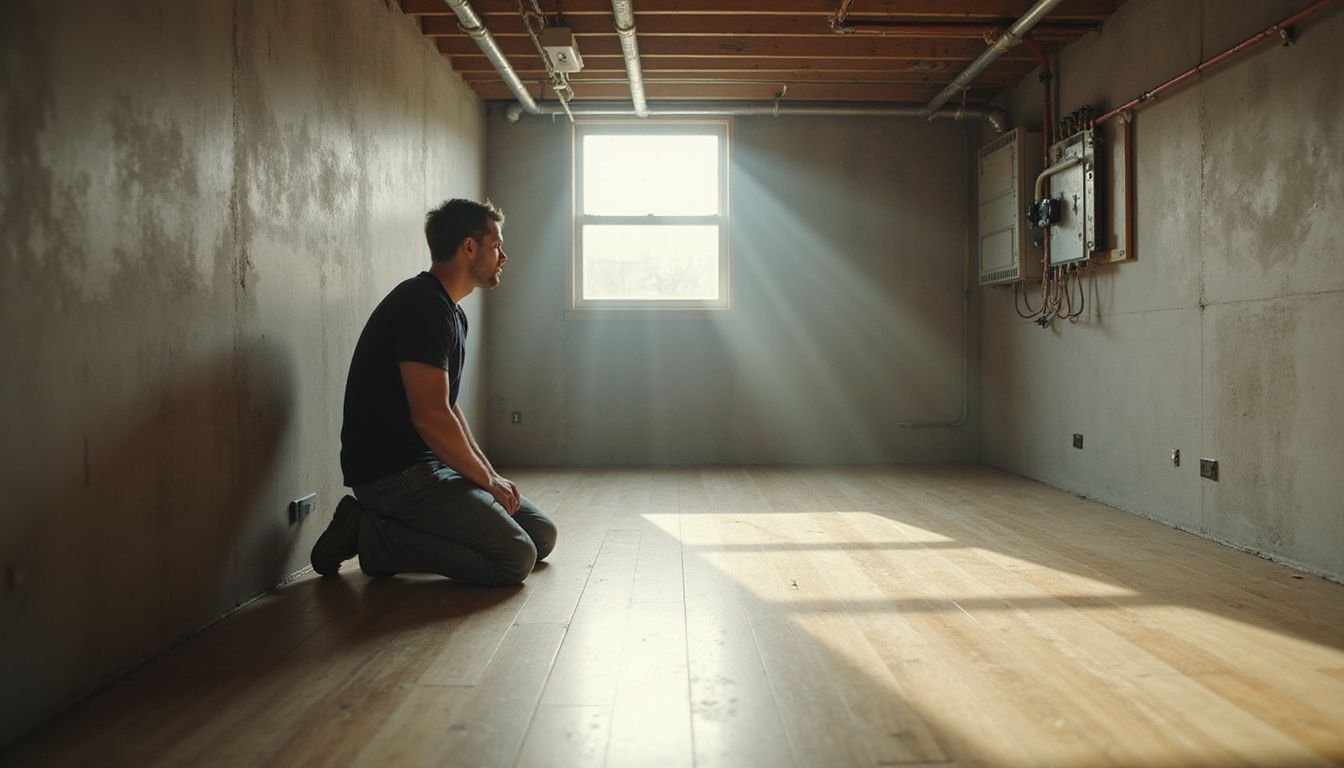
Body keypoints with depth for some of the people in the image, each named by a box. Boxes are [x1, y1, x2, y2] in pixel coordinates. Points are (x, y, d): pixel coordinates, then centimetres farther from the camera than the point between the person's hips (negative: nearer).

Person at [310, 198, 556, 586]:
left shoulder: (450, 312, 16)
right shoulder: (424, 305, -17)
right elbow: (431, 417, -24)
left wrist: (489, 474, 10)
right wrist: (487, 479, -10)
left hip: (426, 465, 10)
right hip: (393, 474, -10)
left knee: (542, 535, 7)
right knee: (515, 558, -19)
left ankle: (387, 527, 8)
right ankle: (373, 537, -8)